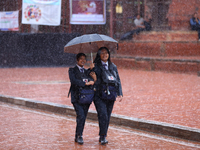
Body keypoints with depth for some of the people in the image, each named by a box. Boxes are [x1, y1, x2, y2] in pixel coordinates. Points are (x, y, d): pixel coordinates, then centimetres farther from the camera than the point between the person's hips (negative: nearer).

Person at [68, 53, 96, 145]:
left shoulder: (87, 72, 18)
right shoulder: (72, 70, 4)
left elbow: (92, 84, 13)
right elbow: (73, 81, -14)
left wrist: (94, 79, -6)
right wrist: (85, 83, -16)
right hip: (77, 97, -4)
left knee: (82, 118, 3)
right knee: (81, 116, -17)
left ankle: (77, 137, 14)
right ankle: (79, 136, -6)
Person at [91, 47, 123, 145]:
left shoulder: (113, 67, 15)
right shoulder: (96, 66, 2)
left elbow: (118, 80, 17)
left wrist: (120, 94, 10)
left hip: (111, 95, 4)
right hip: (100, 95, -4)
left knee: (107, 117, 6)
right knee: (103, 116, -15)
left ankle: (102, 136, 17)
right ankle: (103, 137, -10)